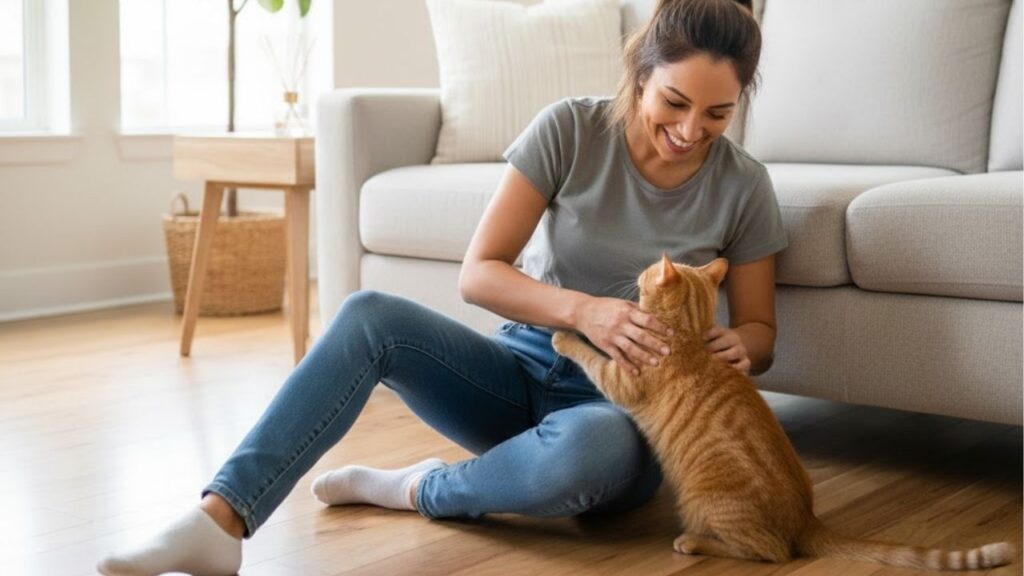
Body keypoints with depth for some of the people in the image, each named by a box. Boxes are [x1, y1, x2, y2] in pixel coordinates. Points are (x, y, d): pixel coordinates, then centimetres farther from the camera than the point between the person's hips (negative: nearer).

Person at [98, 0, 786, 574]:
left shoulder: (744, 185, -7)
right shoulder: (569, 130, -9)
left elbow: (760, 332, 5)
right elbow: (478, 273, -12)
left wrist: (736, 347, -20)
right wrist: (581, 309, -30)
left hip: (625, 402, -1)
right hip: (525, 366, 2)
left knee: (592, 447, -40)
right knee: (369, 314, -25)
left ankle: (418, 489, -13)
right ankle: (221, 518, -31)